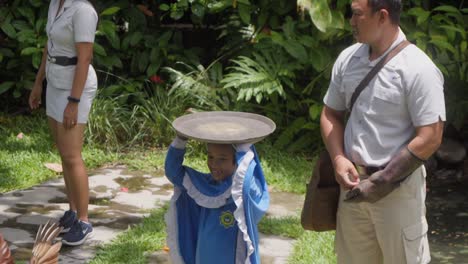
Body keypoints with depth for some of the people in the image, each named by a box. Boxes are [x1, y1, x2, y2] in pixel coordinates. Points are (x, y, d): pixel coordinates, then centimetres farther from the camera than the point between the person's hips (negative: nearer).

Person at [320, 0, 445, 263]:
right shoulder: (348, 59, 4)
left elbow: (429, 139, -16)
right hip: (354, 183, 6)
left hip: (398, 187, -6)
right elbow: (331, 114, 14)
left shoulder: (418, 69, -14)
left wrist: (383, 182, -16)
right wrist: (338, 159, -3)